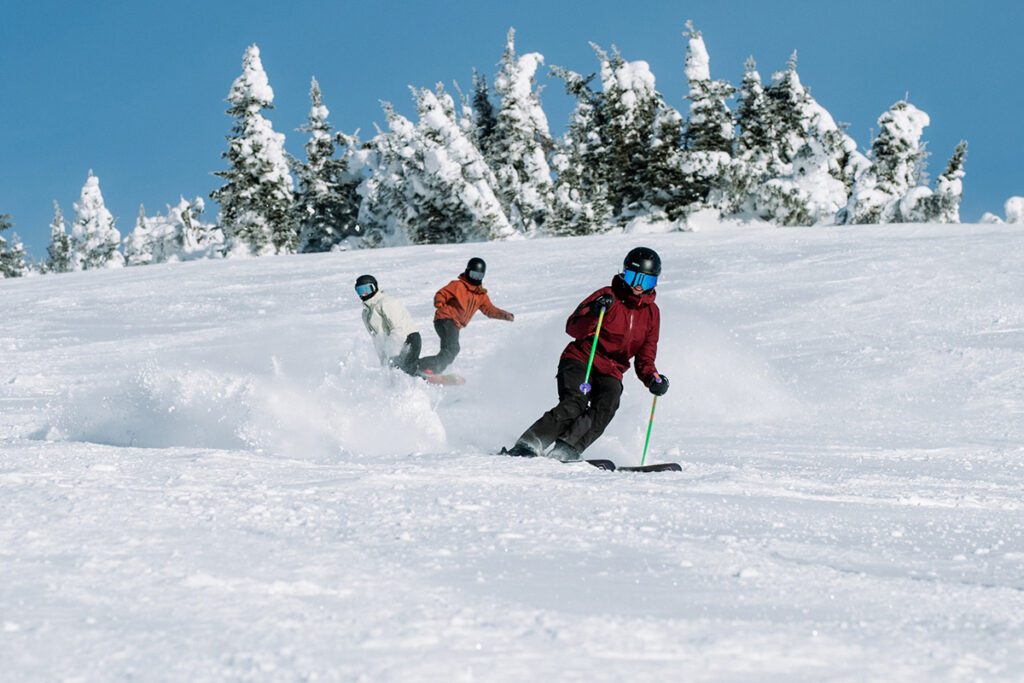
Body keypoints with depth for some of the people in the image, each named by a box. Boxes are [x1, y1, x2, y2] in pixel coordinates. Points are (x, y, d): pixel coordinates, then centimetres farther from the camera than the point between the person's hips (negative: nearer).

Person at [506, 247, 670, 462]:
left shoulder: (651, 313, 11)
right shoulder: (608, 297, -3)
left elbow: (645, 356, 15)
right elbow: (573, 329, -11)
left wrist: (653, 379, -6)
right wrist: (593, 313, -30)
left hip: (611, 373, 4)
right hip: (580, 360, -4)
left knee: (605, 409, -28)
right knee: (575, 404, -30)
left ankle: (565, 452, -37)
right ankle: (528, 445, -31)